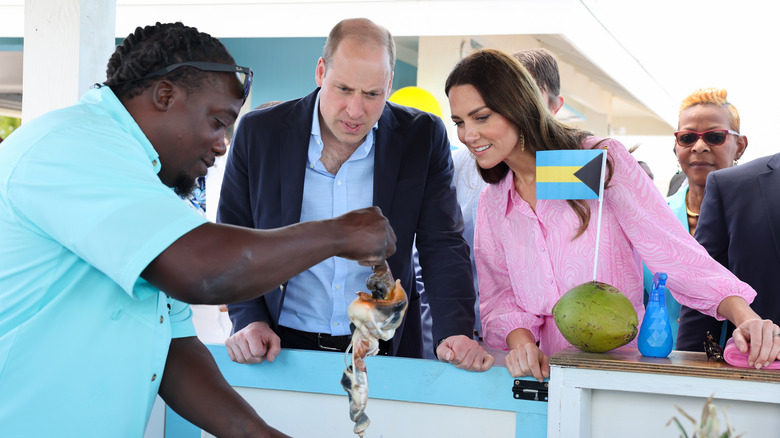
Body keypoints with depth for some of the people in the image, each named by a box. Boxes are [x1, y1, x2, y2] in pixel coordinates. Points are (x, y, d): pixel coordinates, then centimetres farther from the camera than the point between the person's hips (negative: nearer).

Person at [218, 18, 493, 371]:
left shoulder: (423, 137, 2)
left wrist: (455, 333, -10)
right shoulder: (258, 132, 1)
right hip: (282, 346, 0)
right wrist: (250, 319, -8)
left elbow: (442, 245, 4)